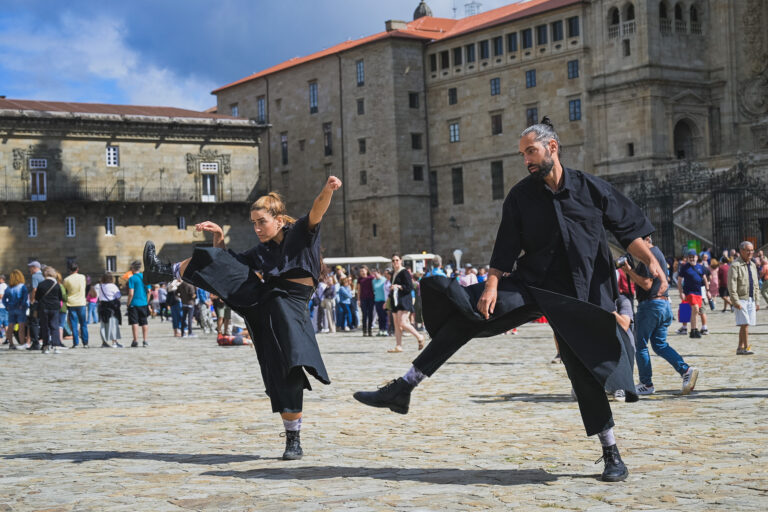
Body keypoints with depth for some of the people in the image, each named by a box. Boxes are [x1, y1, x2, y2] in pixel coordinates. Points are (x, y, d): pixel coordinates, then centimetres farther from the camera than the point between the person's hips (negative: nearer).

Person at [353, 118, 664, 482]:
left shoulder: (592, 188, -3)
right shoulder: (521, 195, 1)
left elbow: (629, 231, 1)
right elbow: (506, 249, -2)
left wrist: (651, 261, -14)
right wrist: (492, 284, -14)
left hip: (578, 296, -2)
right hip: (529, 285, 2)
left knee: (587, 371, -4)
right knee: (464, 313, -12)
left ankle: (612, 456, 13)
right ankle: (402, 389, -9)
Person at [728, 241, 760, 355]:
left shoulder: (753, 265, 17)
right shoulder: (735, 265, -8)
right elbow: (731, 285, -13)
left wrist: (757, 301, 16)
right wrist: (735, 301, -18)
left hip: (751, 300, 7)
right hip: (741, 299, -7)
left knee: (744, 325, 7)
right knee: (745, 324, -11)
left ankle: (740, 348, 12)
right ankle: (746, 347, -7)